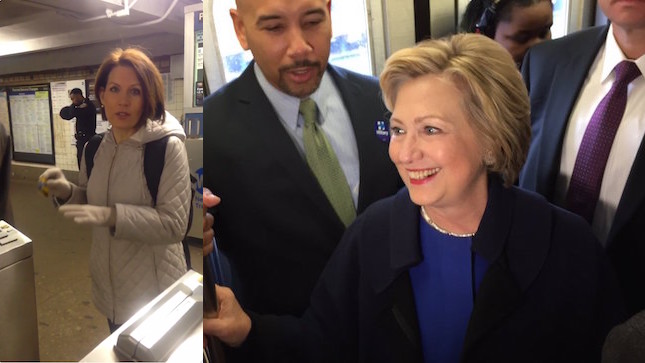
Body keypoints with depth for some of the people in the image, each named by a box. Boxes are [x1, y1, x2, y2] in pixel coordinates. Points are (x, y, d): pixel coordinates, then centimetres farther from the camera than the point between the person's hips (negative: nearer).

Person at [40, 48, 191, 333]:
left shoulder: (168, 147, -18)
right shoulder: (94, 148, 1)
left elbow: (174, 225, -22)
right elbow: (89, 202, 13)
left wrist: (111, 216, -30)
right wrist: (66, 191, -8)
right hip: (108, 285, 6)